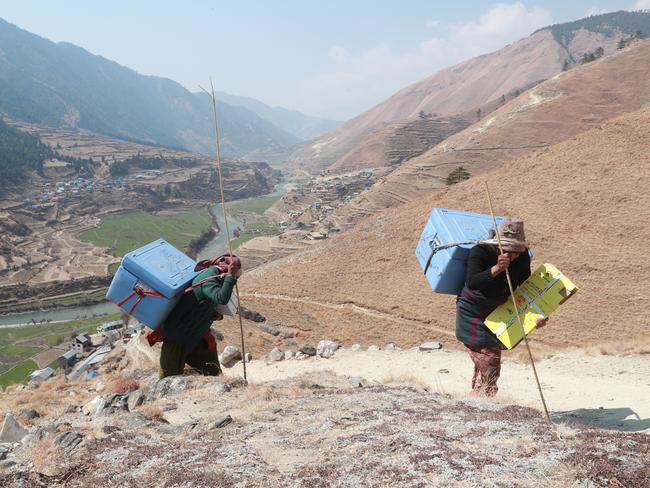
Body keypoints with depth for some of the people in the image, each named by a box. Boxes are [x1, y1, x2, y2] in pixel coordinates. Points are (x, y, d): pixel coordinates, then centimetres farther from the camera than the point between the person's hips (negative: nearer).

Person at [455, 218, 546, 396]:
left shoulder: (522, 257, -11)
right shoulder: (480, 252, -27)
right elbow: (471, 282, -41)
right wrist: (496, 268, -53)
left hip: (496, 315, 6)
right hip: (473, 314, -6)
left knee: (486, 364, 15)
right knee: (488, 362, -11)